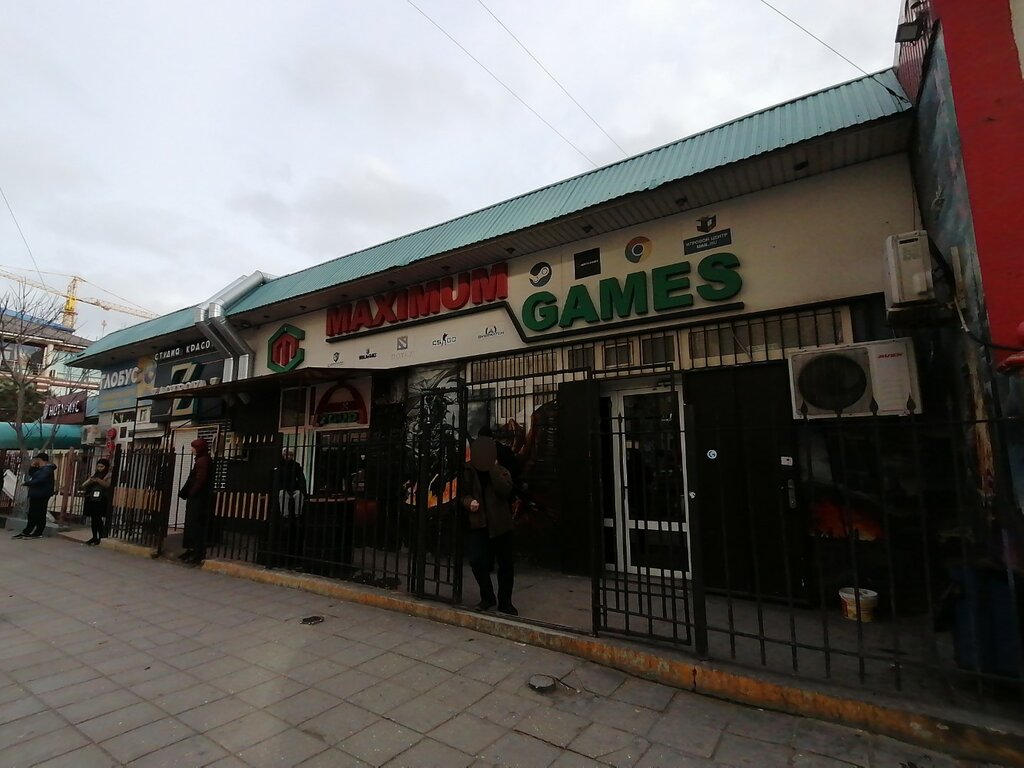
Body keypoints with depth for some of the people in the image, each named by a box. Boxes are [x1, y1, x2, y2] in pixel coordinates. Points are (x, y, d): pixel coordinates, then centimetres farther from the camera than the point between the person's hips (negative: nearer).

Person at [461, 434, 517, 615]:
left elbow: (505, 490, -19)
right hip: (478, 525, 0)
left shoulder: (501, 471, -1)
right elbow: (463, 493, 6)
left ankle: (505, 602, 28)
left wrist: (493, 468, -18)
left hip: (500, 524, 0)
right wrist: (469, 502, -16)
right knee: (476, 561, -12)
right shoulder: (468, 472, 2)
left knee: (506, 564, 6)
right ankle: (487, 597, 16)